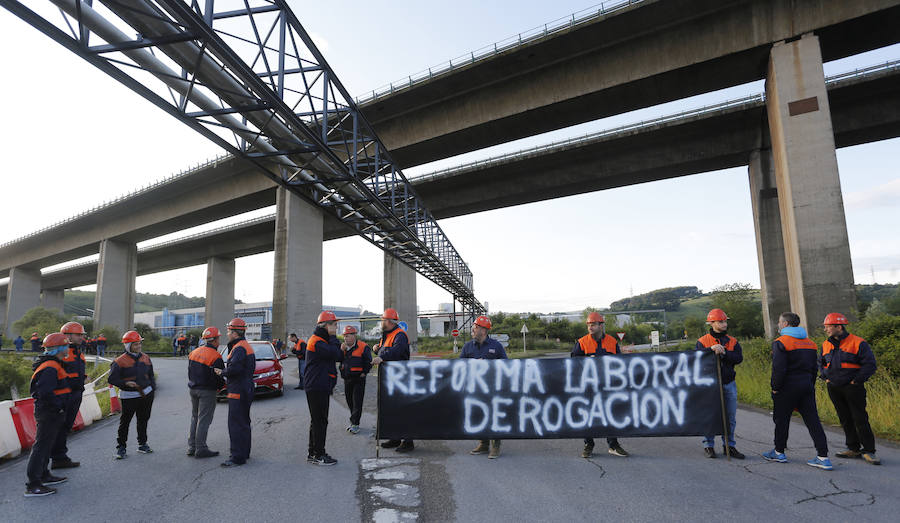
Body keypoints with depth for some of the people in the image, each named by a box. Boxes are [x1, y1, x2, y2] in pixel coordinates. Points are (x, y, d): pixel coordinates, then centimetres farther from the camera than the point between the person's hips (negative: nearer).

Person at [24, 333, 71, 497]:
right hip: (49, 414, -11)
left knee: (46, 445, 20)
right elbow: (45, 392, -30)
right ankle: (33, 485, -1)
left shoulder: (52, 365, 13)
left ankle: (44, 475, 34)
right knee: (42, 446, -6)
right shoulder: (51, 368, -21)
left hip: (51, 414, 11)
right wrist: (59, 406, -20)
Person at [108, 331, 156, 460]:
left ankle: (142, 444, 26)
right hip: (129, 396, -5)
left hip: (146, 394, 5)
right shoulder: (120, 361, -9)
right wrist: (125, 383, -22)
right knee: (125, 421, 1)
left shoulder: (145, 358, 8)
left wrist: (153, 387, 11)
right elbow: (111, 379, -8)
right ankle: (121, 447, 15)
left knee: (143, 420, 14)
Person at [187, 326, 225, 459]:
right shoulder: (215, 356, -17)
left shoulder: (194, 352, 8)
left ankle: (191, 447, 21)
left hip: (193, 389, 8)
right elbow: (220, 377, -16)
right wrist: (219, 386, 4)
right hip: (207, 391, -8)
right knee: (204, 420, -1)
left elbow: (189, 372, 12)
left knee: (194, 418, 17)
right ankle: (200, 449, 3)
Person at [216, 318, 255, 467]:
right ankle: (244, 452, 27)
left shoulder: (239, 348, -17)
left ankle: (238, 457, -2)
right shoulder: (246, 346, 17)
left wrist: (222, 372, -12)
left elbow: (235, 368, -30)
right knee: (244, 422, 18)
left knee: (236, 424, -6)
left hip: (238, 392, -11)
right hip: (246, 389, 11)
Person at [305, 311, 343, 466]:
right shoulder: (317, 341, -16)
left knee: (317, 420, 16)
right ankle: (318, 455, 5)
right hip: (316, 387, -11)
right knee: (320, 421, -3)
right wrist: (333, 337, -16)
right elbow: (336, 354, -26)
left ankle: (313, 453, 26)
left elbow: (339, 357, 12)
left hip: (321, 387, 11)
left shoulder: (323, 340, 18)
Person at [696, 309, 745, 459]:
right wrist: (711, 349, -27)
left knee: (730, 417, 9)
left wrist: (723, 353, -19)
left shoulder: (732, 342, 9)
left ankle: (729, 446, 22)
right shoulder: (703, 341, 0)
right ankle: (708, 445, 14)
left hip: (729, 384, 3)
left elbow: (739, 358, -6)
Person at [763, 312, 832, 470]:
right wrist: (810, 386, 20)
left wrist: (775, 388, -9)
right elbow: (814, 368, 15)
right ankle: (823, 457, 4)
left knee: (781, 420, 7)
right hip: (807, 386, 6)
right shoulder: (810, 343, 12)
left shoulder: (780, 342, -13)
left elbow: (779, 369, -19)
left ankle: (779, 452, 18)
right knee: (813, 421, 7)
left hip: (788, 386, -6)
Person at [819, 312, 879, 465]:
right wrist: (825, 377, 8)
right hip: (834, 388, 5)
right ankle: (853, 449, 20)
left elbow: (870, 364, -10)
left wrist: (857, 380, -12)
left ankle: (868, 451, 8)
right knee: (845, 420, 11)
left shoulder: (858, 343, -9)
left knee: (860, 419, -2)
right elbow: (821, 363, 22)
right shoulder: (826, 345, 9)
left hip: (853, 388, -5)